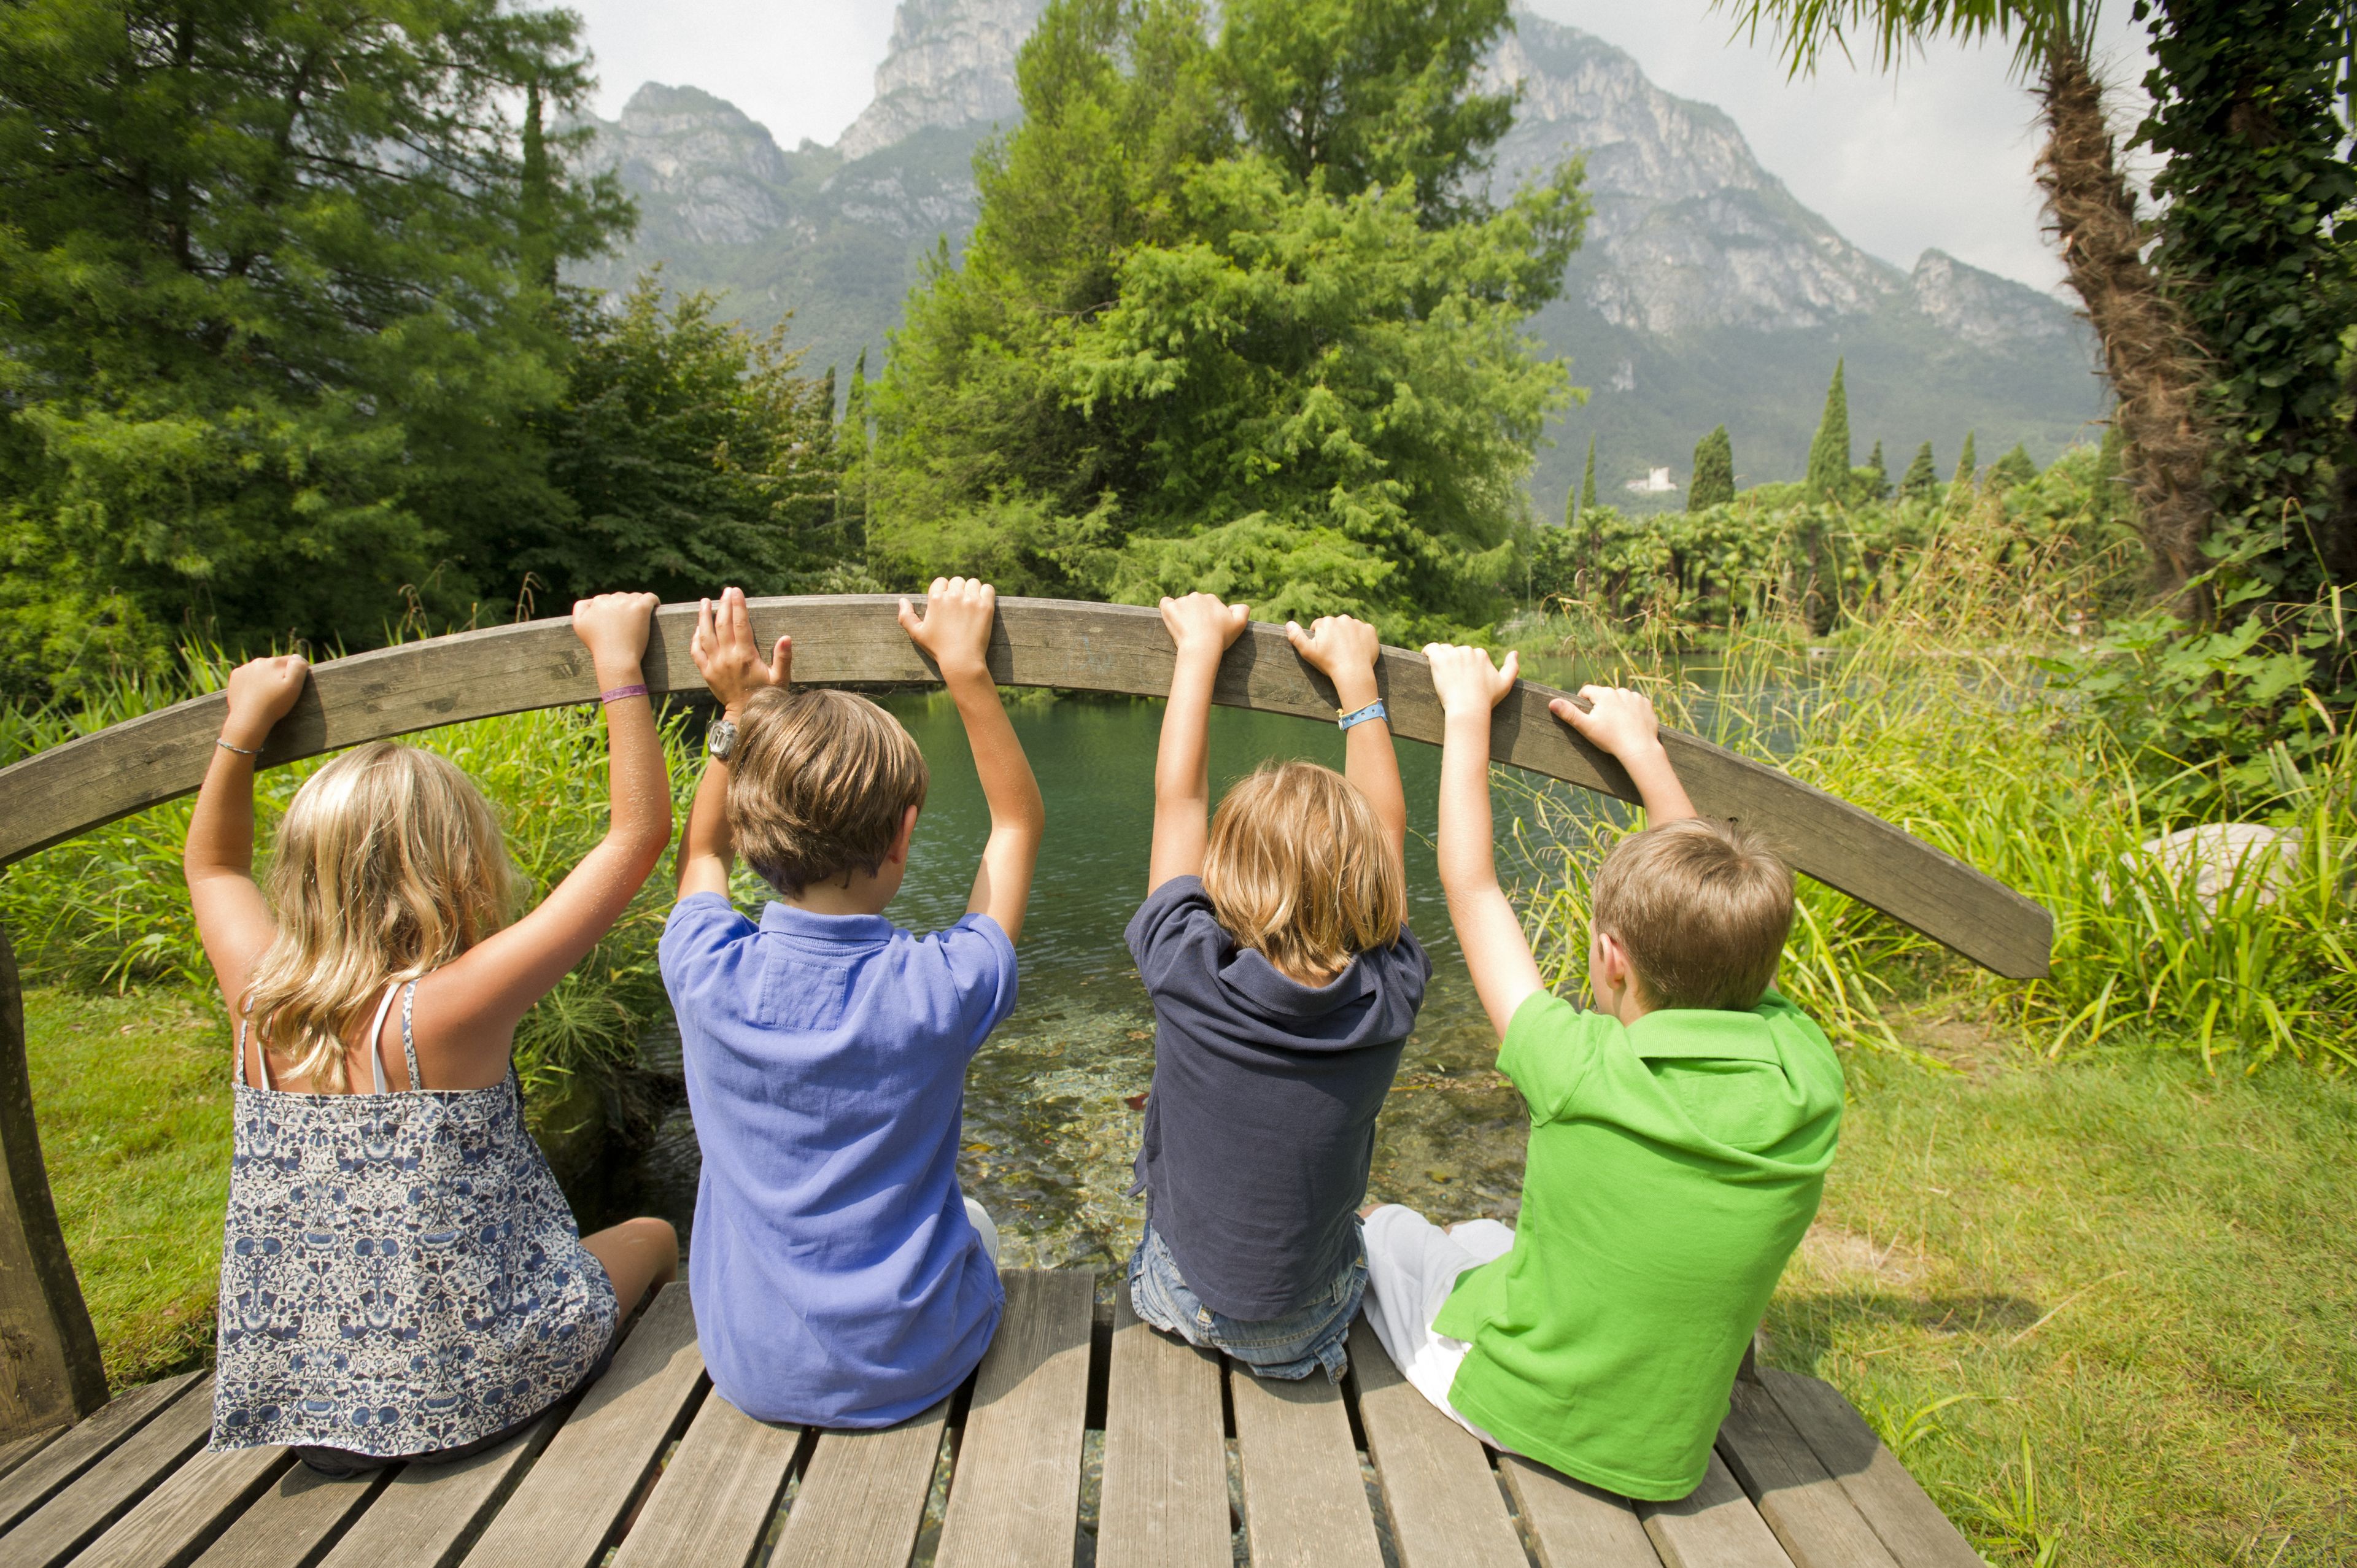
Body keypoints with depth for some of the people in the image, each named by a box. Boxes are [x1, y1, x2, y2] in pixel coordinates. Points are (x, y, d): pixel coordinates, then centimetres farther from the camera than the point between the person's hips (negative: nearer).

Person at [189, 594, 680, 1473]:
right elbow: (638, 833, -25)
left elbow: (213, 866, 14)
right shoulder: (452, 1007, -26)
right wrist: (617, 662, -20)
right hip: (471, 1391, -5)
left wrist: (244, 726, 11)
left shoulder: (262, 1007, -9)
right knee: (651, 1237, 21)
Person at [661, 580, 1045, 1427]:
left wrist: (738, 713, 1)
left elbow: (701, 851, 5)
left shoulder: (708, 975, -21)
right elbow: (1019, 821, -7)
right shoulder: (942, 988, -26)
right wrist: (967, 670, -7)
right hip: (912, 1369, -1)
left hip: (752, 1371, 2)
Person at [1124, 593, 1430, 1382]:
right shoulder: (1389, 999, -24)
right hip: (1310, 1320, 0)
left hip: (1186, 1302, 0)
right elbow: (1388, 824, -9)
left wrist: (1200, 647, -5)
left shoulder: (1189, 975, -28)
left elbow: (1178, 799, -15)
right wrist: (1355, 673, 0)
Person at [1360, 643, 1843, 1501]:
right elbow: (1721, 920, -2)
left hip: (1511, 1407, -4)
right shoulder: (1805, 1082, -20)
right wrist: (1639, 745, 8)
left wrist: (1468, 709, -8)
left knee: (1388, 1227, 23)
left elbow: (1470, 887, -20)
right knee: (1482, 1234, 30)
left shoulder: (1586, 1075, -33)